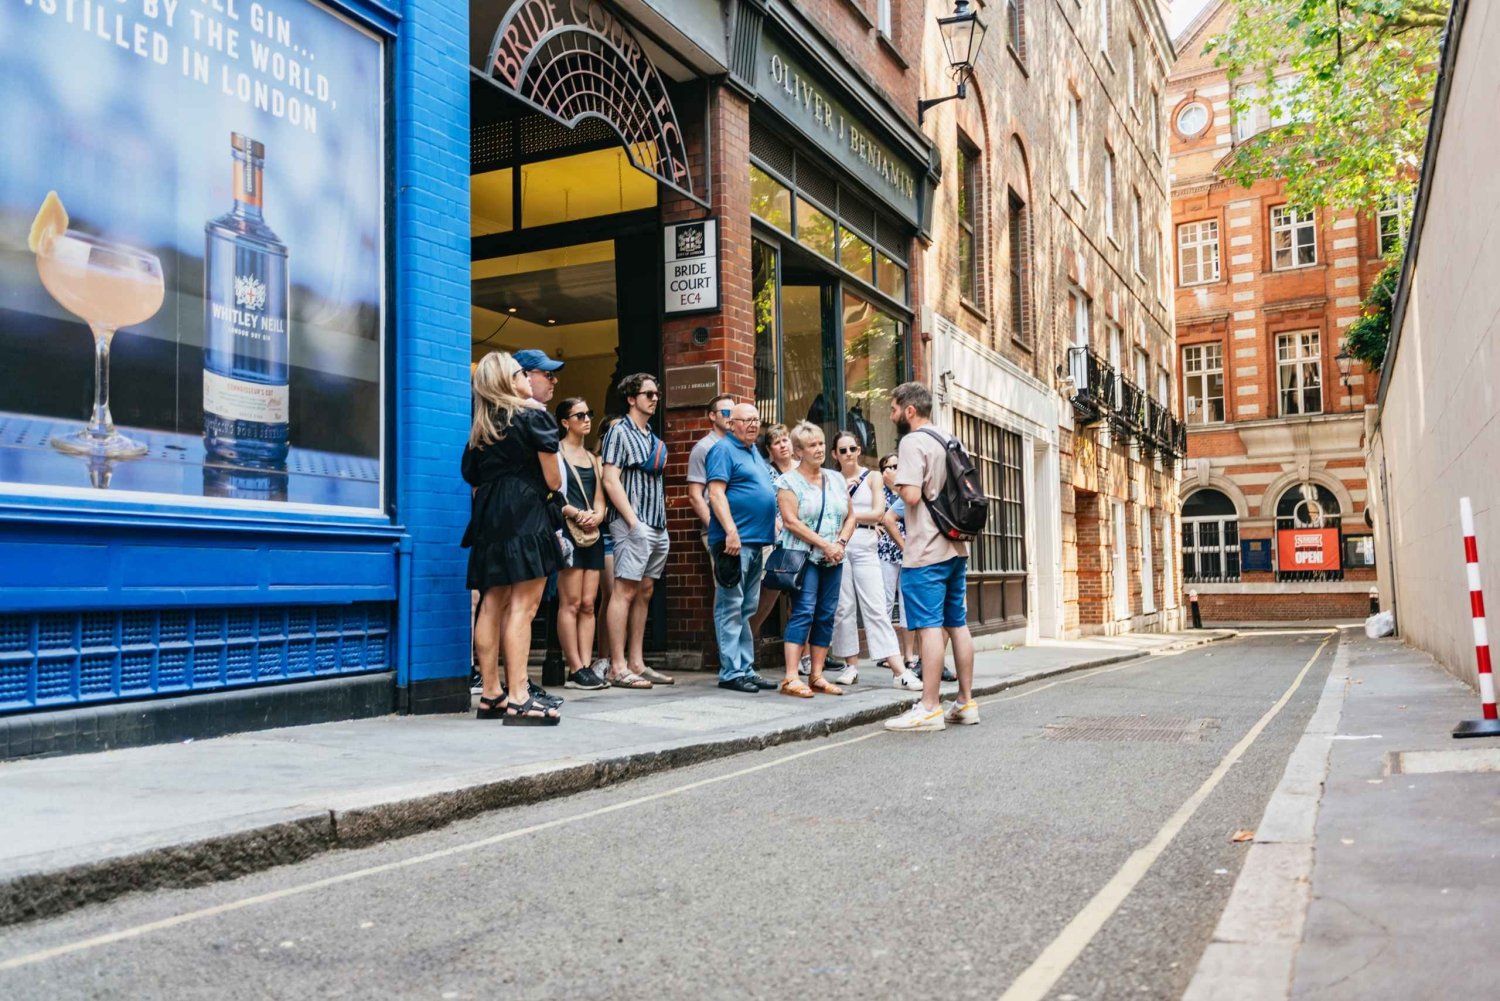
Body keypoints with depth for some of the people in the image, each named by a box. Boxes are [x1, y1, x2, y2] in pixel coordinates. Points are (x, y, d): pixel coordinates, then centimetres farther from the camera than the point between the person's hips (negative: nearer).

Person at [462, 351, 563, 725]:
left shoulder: (481, 429, 16)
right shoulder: (534, 418, -2)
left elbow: (474, 480, 12)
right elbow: (552, 480, -3)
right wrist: (542, 492, 18)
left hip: (489, 517, 7)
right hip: (527, 515, -7)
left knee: (492, 605, 8)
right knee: (523, 606, -9)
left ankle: (491, 695, 13)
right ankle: (518, 699, -12)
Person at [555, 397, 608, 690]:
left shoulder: (592, 457, 21)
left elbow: (599, 497, 16)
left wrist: (598, 515, -5)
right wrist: (577, 514, -19)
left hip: (593, 534, 7)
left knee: (588, 603, 3)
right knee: (571, 602, -8)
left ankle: (586, 667, 3)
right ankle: (575, 670, -7)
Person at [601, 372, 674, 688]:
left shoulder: (655, 440, 19)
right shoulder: (620, 432, -4)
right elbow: (611, 481, -12)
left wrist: (662, 526, 14)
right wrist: (634, 522, -18)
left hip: (657, 526, 8)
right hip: (633, 524, -8)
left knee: (644, 592, 8)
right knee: (625, 591, -9)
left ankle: (636, 663, 13)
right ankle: (618, 668, -8)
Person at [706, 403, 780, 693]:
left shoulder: (755, 453, 21)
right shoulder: (724, 450, -6)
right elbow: (716, 493, -16)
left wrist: (773, 527, 20)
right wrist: (731, 532, -23)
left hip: (757, 541, 9)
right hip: (734, 541, -9)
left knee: (747, 610, 11)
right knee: (731, 609, -6)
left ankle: (746, 669, 16)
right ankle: (731, 672, -5)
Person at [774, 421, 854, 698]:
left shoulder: (836, 479, 14)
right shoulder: (789, 481, -3)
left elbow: (850, 516, 15)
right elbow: (791, 521, -12)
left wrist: (840, 543, -4)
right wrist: (824, 544, -15)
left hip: (833, 559, 6)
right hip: (803, 556, -6)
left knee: (826, 615, 4)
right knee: (803, 612, -14)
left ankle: (816, 675, 10)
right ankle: (791, 678, -15)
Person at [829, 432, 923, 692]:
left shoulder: (871, 477, 8)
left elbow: (878, 514, -2)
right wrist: (843, 489, -8)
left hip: (865, 547, -1)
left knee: (877, 608, -6)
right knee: (843, 607, 1)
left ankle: (899, 670, -11)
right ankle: (851, 665, 12)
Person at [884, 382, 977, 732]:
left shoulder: (913, 442, -11)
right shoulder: (949, 442, 16)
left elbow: (911, 494, -21)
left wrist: (893, 481, -4)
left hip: (926, 552, -9)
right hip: (956, 548, 9)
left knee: (929, 627, -8)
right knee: (958, 625, 11)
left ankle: (929, 708, -7)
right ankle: (966, 702, 16)